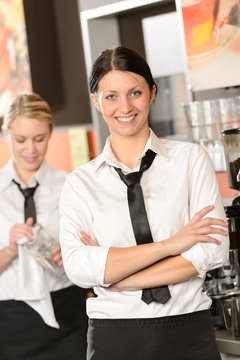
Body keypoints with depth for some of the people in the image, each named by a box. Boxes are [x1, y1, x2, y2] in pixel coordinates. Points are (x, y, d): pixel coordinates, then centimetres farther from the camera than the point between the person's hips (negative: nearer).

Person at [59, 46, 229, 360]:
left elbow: (213, 251, -8)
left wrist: (117, 277, -12)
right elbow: (79, 268, -11)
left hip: (189, 333, 0)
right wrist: (168, 244, -16)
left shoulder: (191, 159, 2)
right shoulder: (80, 183, 3)